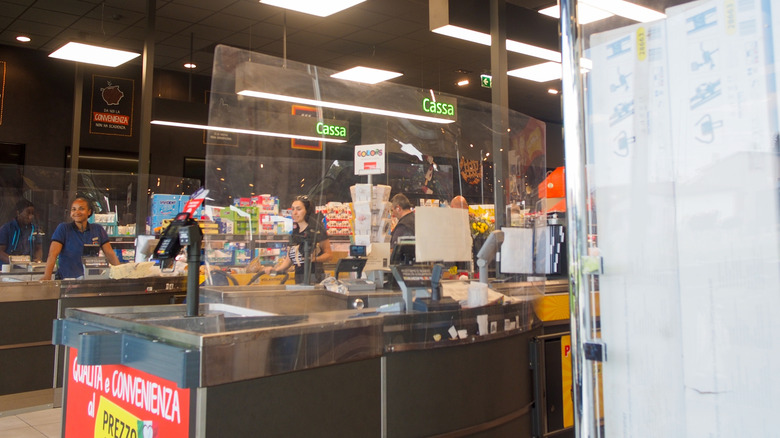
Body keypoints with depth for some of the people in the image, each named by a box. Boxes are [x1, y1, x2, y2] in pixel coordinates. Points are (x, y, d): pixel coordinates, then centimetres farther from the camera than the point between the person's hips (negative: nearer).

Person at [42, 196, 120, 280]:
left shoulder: (98, 230, 12)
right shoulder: (63, 228, 4)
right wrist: (47, 276, -21)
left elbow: (110, 254, 10)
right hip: (66, 280, -3)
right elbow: (53, 254, -7)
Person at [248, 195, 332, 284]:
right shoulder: (294, 232, 16)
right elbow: (289, 259, 16)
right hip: (298, 279, 6)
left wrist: (315, 258, -19)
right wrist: (275, 269, 0)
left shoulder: (316, 229, -3)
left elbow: (329, 254, -2)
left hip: (314, 277, -5)